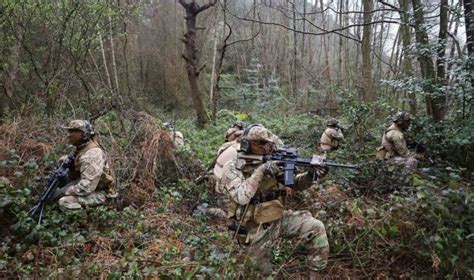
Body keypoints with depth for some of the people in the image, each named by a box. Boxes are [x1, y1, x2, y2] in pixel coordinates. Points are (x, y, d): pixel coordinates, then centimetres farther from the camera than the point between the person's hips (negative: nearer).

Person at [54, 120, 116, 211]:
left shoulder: (92, 154, -26)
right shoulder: (81, 148, 6)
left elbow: (87, 186, -30)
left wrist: (64, 191, -20)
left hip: (100, 193, -10)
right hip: (88, 186, 10)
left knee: (64, 202, -25)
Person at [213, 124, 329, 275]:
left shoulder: (270, 163, -1)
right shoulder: (232, 167, -16)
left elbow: (295, 183, 1)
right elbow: (241, 197, -31)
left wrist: (310, 175, -19)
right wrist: (260, 171, -33)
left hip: (278, 218, 5)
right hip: (256, 227, -4)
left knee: (316, 228, -8)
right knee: (266, 271, 6)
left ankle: (316, 271, 8)